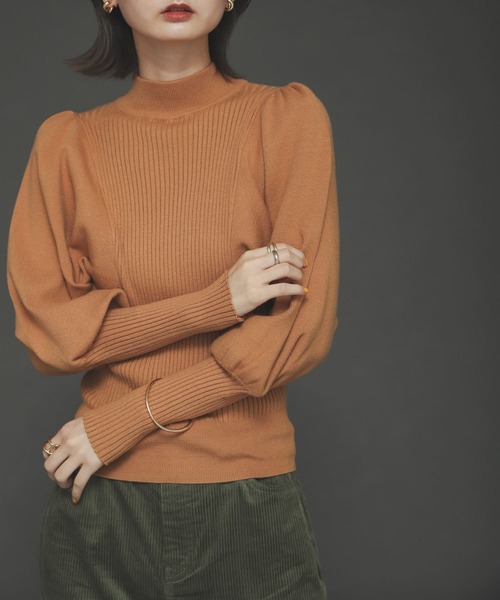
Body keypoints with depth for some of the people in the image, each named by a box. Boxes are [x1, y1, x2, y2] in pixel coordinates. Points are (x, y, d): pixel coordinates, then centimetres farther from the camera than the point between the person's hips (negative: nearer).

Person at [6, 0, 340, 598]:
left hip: (251, 497, -1)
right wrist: (215, 302, -16)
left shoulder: (288, 117, -4)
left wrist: (125, 422, -12)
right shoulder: (66, 142, 1)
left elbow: (302, 329, -10)